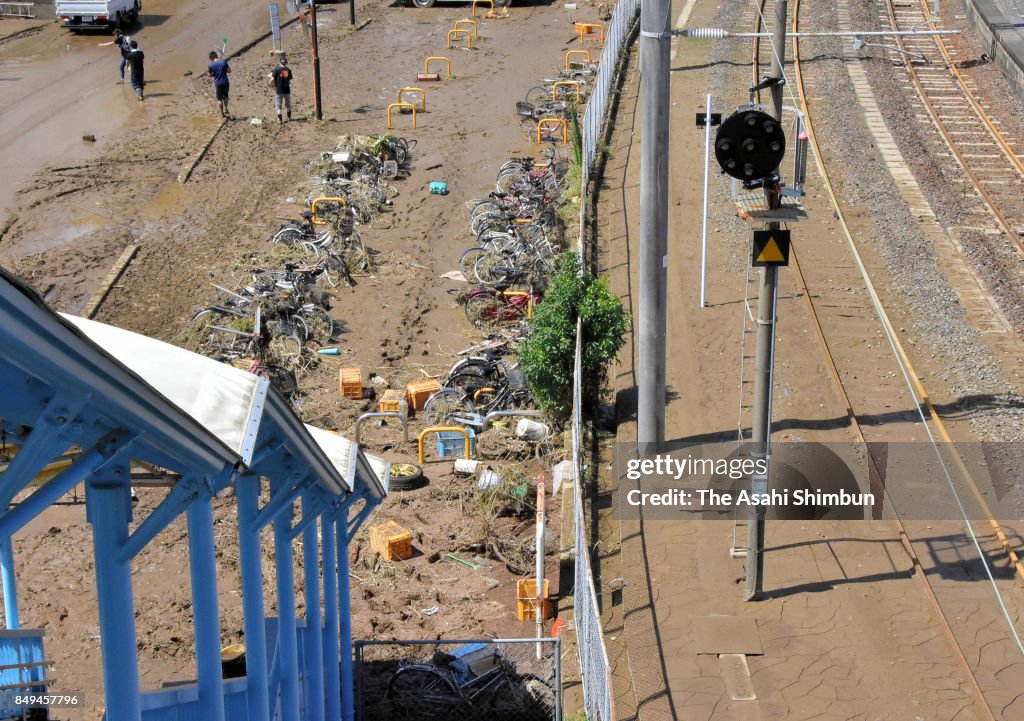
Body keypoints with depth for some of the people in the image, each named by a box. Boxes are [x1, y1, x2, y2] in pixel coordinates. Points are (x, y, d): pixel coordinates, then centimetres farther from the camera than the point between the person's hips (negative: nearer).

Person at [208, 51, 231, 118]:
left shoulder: (211, 65, -11)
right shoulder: (223, 62, -9)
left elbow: (210, 75, 0)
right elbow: (229, 70, -1)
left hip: (218, 84, -1)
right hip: (225, 82, 1)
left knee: (219, 99, 13)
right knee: (225, 96, 24)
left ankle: (222, 113, 19)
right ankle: (225, 109, 25)